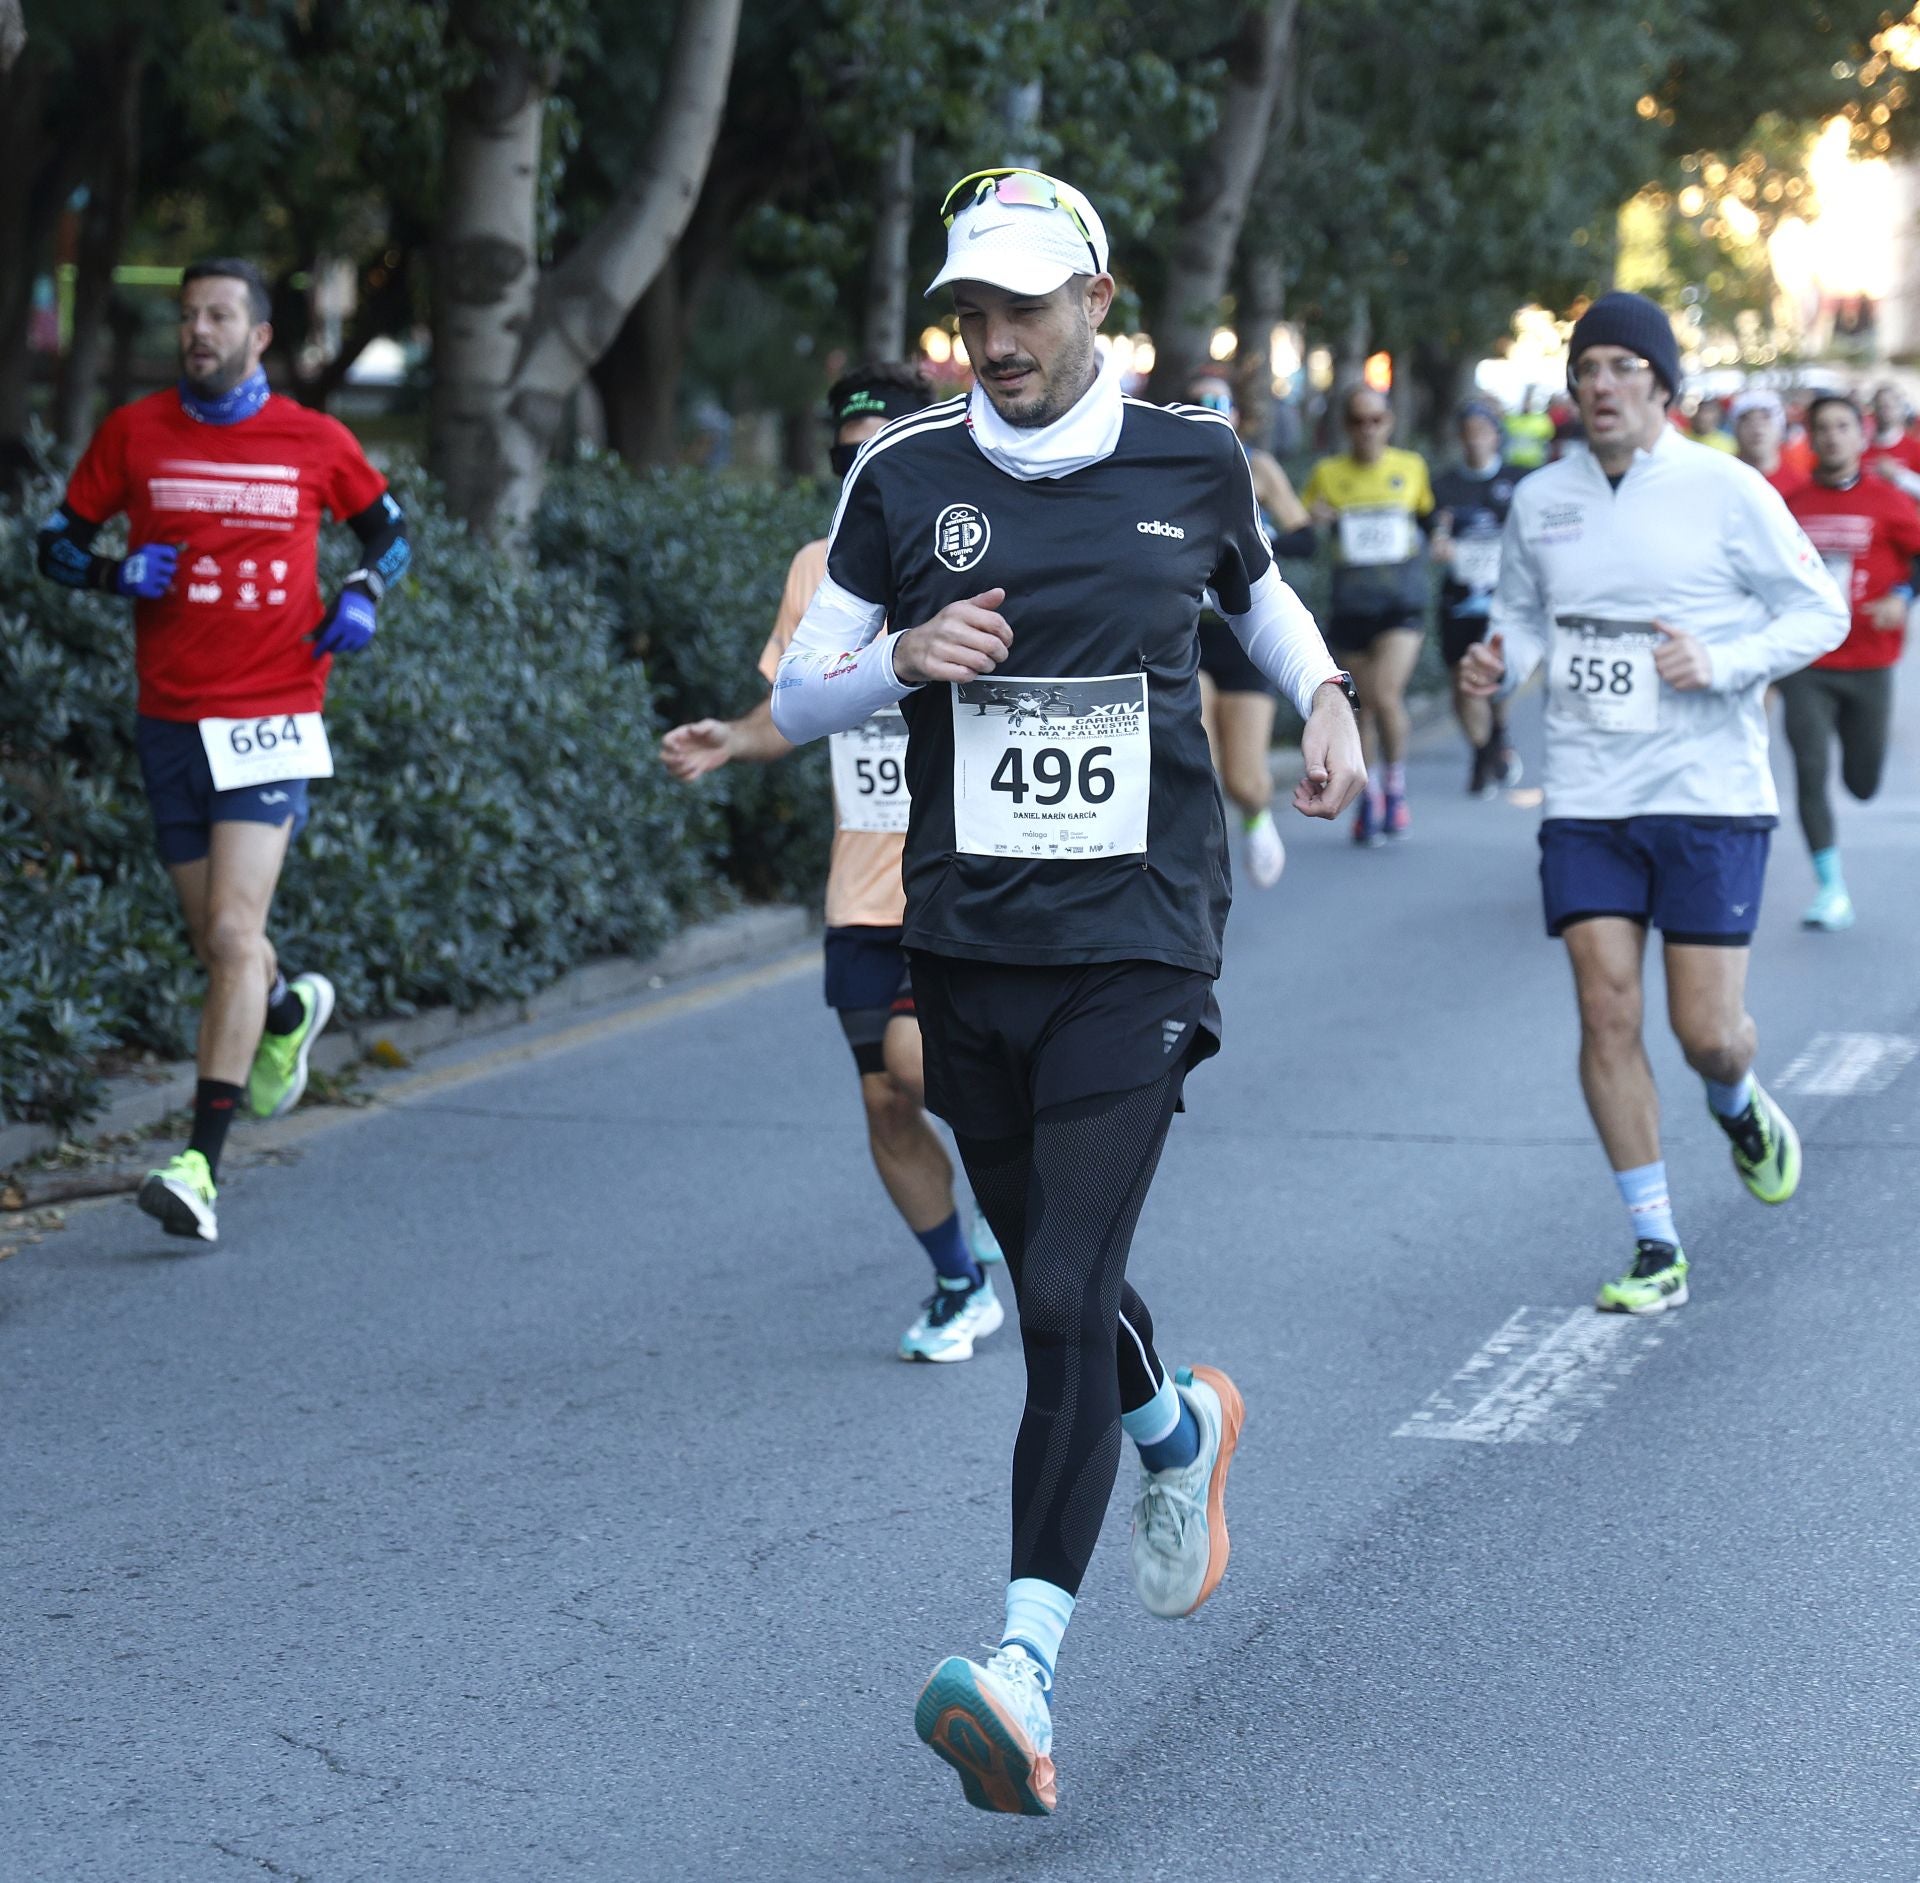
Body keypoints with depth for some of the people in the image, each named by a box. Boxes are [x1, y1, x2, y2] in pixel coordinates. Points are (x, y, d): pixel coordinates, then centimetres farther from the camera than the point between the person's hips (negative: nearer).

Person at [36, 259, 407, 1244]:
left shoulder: (315, 441, 1)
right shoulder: (134, 431, 3)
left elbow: (388, 531, 18)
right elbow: (57, 541, 11)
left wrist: (360, 597, -2)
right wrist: (116, 572, -10)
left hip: (272, 718, -3)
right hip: (171, 720, 3)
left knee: (233, 934, -15)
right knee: (216, 940, 12)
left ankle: (201, 1164, -17)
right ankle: (289, 1012, 49)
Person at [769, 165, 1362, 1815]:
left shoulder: (1191, 462, 3)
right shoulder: (905, 479, 2)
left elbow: (1259, 591, 25)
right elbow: (794, 696, 6)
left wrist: (1327, 698, 6)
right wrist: (901, 660, -14)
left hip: (1136, 948, -3)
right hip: (966, 950, 3)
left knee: (1065, 1296, -14)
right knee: (1052, 1287, 16)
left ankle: (1027, 1671, -17)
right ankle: (1181, 1430, 49)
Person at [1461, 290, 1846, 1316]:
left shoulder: (1727, 491, -6)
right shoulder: (1541, 500, 5)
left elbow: (1821, 612, -2)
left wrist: (1720, 663, -17)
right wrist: (1500, 662, -3)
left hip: (1709, 795, -3)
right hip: (1586, 798, 3)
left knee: (1706, 1031, -4)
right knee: (1607, 1012, -5)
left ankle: (1739, 1109, 34)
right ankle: (1656, 1249, 6)